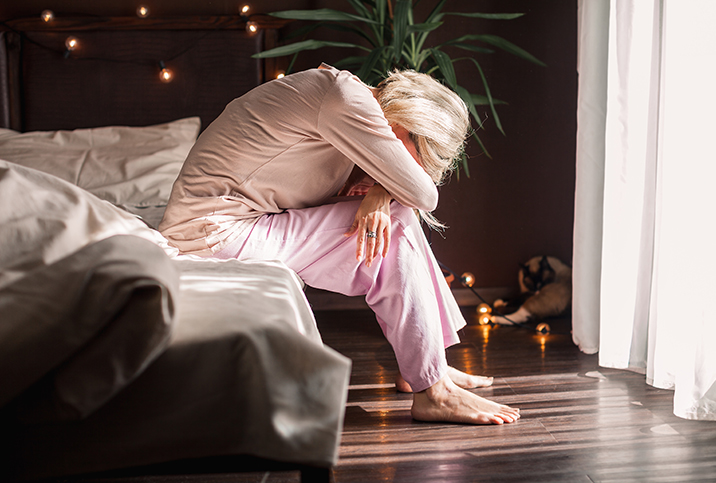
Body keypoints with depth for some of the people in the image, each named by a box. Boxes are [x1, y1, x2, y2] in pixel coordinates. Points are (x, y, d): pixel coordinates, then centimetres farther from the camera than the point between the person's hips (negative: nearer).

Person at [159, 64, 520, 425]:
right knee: (395, 224, -11)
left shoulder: (350, 97, 12)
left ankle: (426, 364, 15)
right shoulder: (348, 98, -20)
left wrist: (381, 193, -8)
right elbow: (423, 195, -18)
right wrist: (382, 190, 1)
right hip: (215, 235, -10)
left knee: (388, 216, 8)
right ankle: (431, 392, -8)